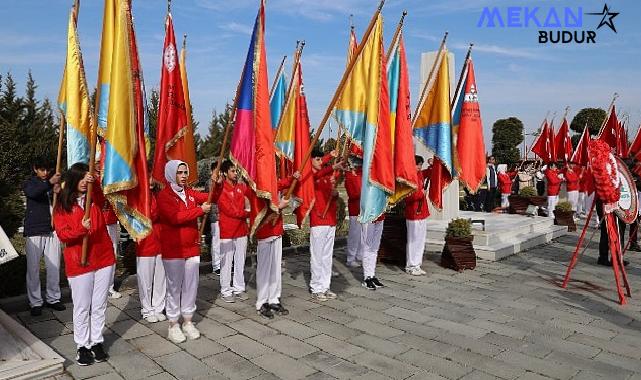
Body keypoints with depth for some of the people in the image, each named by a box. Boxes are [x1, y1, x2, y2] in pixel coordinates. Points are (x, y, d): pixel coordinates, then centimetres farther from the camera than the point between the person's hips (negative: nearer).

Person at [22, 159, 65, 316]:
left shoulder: (53, 183, 10)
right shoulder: (29, 183, 4)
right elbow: (31, 192, -20)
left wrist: (58, 192, -13)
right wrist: (50, 183, -36)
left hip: (52, 230, 2)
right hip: (34, 231, -2)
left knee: (54, 267, 4)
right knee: (33, 268, 2)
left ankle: (53, 298, 16)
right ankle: (35, 302, 10)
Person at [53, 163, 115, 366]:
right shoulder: (62, 205, 0)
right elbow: (62, 234, -7)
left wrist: (95, 183, -29)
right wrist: (81, 229, -26)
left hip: (104, 259, 2)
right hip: (78, 263, -2)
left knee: (99, 306, 10)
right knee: (82, 307, 8)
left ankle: (97, 342, 23)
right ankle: (83, 346, 22)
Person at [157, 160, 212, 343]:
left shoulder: (189, 193, 10)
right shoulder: (164, 195, -10)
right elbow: (175, 217, -23)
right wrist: (200, 209, -18)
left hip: (192, 247, 6)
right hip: (173, 249, -5)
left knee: (191, 285, 11)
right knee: (174, 287, 4)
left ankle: (188, 321, 24)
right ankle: (173, 325, 17)